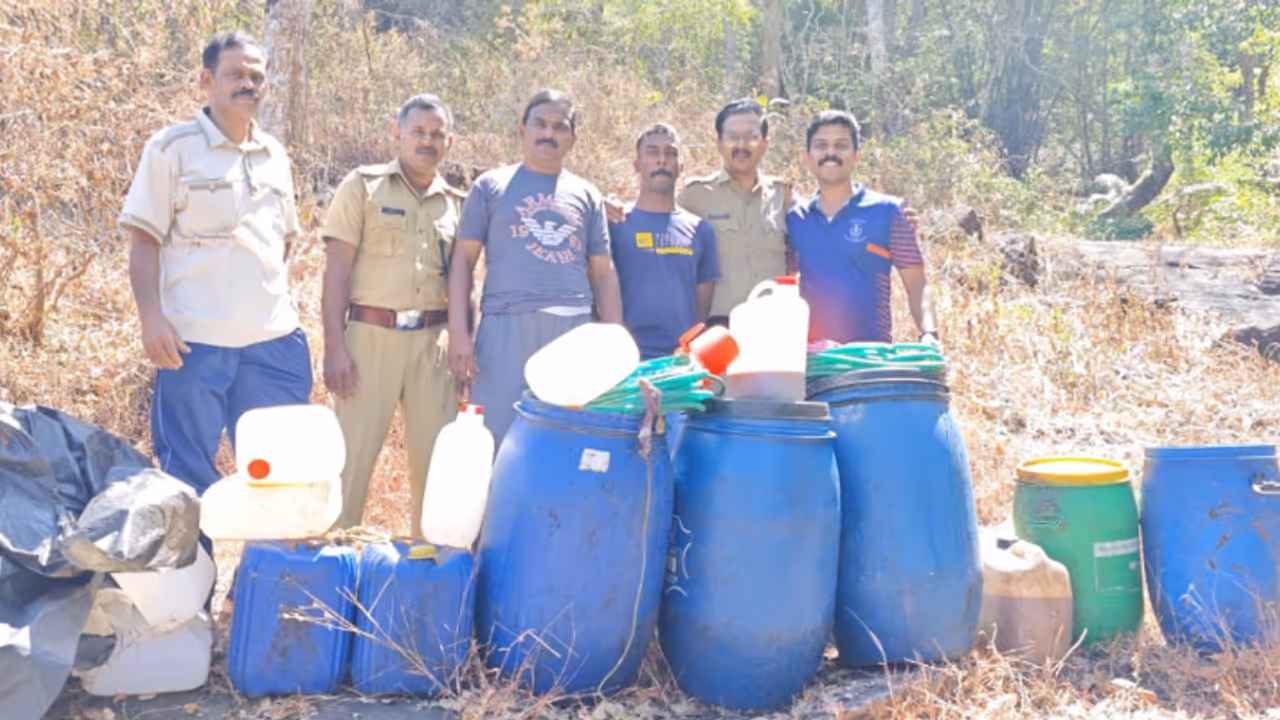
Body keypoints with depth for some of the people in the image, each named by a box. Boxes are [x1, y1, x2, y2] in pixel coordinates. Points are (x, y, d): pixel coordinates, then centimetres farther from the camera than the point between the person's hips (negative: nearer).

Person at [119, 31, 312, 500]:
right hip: (195, 338, -4)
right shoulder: (171, 148, -1)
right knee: (187, 475, 4)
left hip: (275, 338, 5)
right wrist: (152, 319, -15)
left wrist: (275, 299, 13)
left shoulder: (275, 155, 14)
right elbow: (144, 242, -4)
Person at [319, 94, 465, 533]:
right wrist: (335, 346, -10)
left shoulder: (456, 203, 14)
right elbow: (337, 269, -2)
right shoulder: (363, 185, 4)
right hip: (372, 335, -3)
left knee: (438, 458, 5)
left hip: (434, 342, 3)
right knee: (350, 456, -2)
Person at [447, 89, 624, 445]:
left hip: (576, 334, 2)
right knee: (496, 442, -4)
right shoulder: (491, 186, 11)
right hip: (506, 330, -2)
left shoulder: (587, 195, 17)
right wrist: (458, 334, -5)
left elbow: (604, 273, 16)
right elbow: (463, 260, 6)